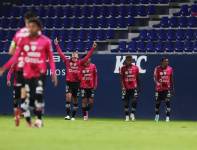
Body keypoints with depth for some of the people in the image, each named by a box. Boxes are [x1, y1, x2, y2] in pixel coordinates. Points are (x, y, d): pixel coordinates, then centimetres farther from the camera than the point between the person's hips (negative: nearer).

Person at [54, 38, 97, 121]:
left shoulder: (80, 63, 2)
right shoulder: (67, 61, 2)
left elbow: (88, 56, 0)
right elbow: (61, 53, 2)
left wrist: (93, 48, -7)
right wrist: (56, 45, -1)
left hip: (76, 83, 1)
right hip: (69, 82, -1)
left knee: (75, 99, 8)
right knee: (68, 96, -18)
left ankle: (73, 116, 18)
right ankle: (68, 114, -14)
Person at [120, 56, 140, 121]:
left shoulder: (135, 68, 4)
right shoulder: (123, 68, 1)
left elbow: (138, 78, 11)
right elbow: (122, 79, -2)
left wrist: (138, 87, 9)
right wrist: (123, 87, -13)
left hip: (134, 87, 0)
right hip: (126, 88, 0)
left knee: (134, 101, -14)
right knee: (126, 102, 4)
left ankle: (132, 113, 2)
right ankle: (127, 116, 12)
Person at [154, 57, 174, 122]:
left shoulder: (170, 69, 3)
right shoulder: (157, 68, -4)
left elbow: (171, 79, 11)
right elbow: (155, 78, -7)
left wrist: (172, 88, 9)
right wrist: (157, 83, -27)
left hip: (167, 88, 1)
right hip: (159, 88, -1)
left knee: (168, 102, -10)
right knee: (157, 103, 8)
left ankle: (167, 117, -9)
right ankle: (157, 115, 30)